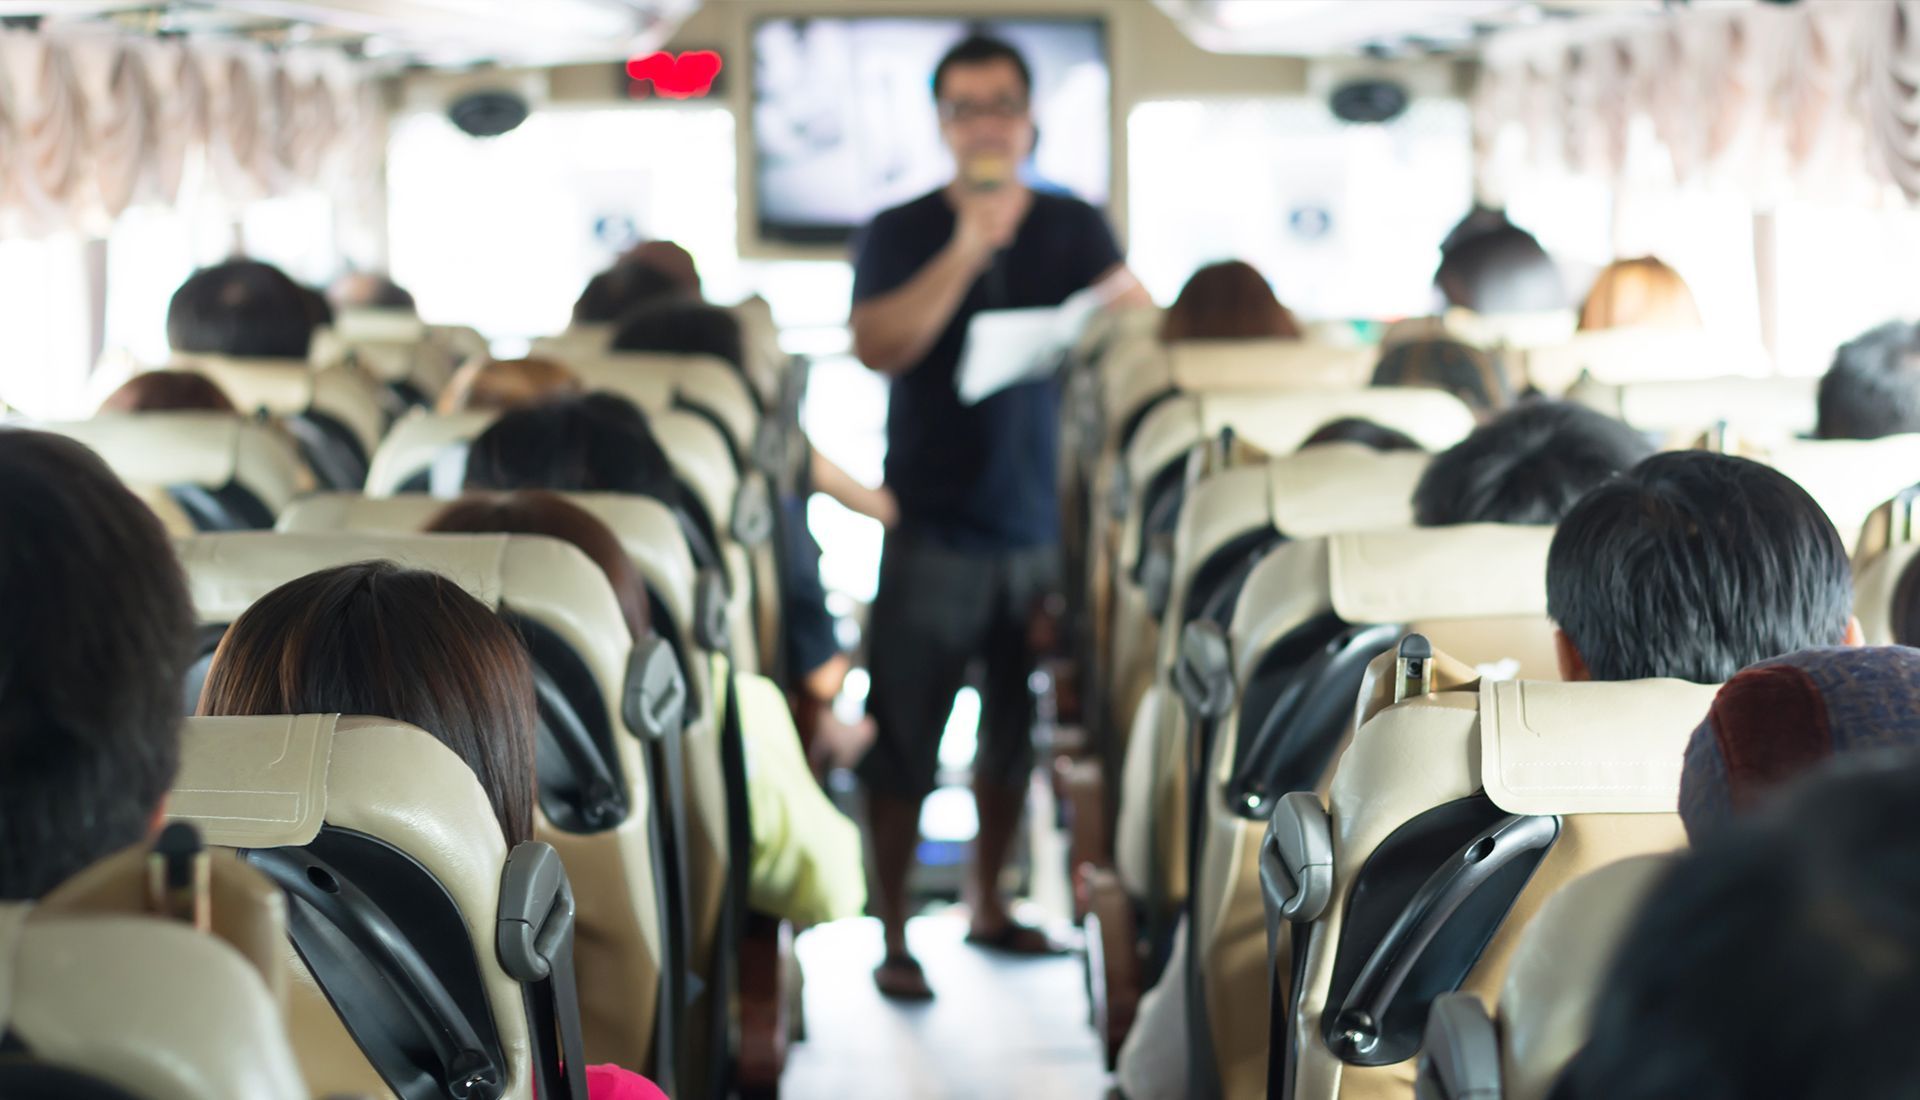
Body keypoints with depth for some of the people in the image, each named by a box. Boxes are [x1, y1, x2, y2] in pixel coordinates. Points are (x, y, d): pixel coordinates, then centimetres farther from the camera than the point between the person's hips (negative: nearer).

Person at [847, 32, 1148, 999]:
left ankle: (987, 904, 27)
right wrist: (965, 251, -21)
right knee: (902, 742, -4)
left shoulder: (1074, 230, 9)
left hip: (1042, 528, 3)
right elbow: (876, 346, -15)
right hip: (932, 531, -3)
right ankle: (891, 936, 5)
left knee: (1016, 733, 10)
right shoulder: (900, 235, 1)